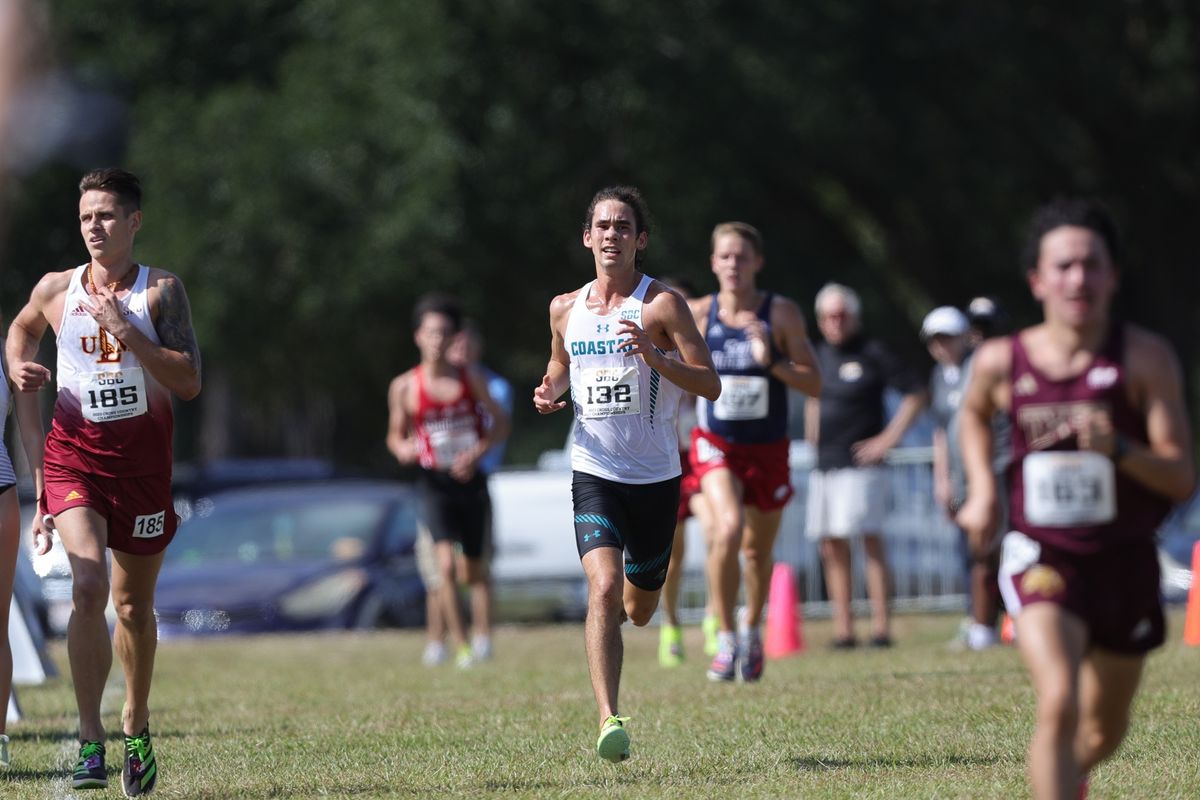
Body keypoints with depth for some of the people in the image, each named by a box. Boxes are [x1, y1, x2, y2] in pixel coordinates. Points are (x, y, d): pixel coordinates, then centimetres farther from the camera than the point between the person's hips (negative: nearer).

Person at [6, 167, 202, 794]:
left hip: (143, 459, 0)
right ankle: (90, 739, -19)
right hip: (72, 454, 0)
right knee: (88, 586, -21)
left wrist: (127, 332, -19)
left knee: (134, 605, 12)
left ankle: (136, 727, 33)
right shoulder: (55, 290, 3)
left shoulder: (160, 290, -3)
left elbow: (189, 384, -11)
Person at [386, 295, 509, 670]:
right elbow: (396, 435, 9)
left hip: (470, 480, 2)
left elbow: (501, 423, 5)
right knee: (446, 563, -19)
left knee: (475, 565, 12)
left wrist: (477, 452, -12)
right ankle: (461, 646, -16)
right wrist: (403, 448, -15)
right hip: (434, 484, -2)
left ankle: (482, 632, 35)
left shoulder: (471, 377, 0)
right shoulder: (404, 387, -3)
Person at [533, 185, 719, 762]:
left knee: (639, 609, 14)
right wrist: (548, 396, 1)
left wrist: (653, 355, -26)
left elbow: (710, 385, -11)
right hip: (594, 472, 1)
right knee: (604, 588, -22)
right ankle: (609, 721, -23)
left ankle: (614, 612, 53)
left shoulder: (662, 304, -7)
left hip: (656, 477, -1)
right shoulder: (565, 309, 5)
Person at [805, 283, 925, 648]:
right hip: (824, 467, 7)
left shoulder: (873, 354, -5)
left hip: (859, 465, -7)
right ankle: (842, 628, 8)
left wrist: (888, 438, -11)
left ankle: (881, 626, -15)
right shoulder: (820, 356, 15)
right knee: (831, 547, 5)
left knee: (871, 541, -12)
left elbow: (915, 394, -6)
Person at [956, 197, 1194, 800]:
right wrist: (982, 488, 5)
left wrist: (1117, 449, -32)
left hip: (1125, 561, 1)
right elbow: (975, 414, 20)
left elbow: (1181, 478, -15)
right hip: (1040, 555, -1)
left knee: (1105, 731, 19)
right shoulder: (1001, 361, -7)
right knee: (1058, 704, -26)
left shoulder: (1145, 358, -13)